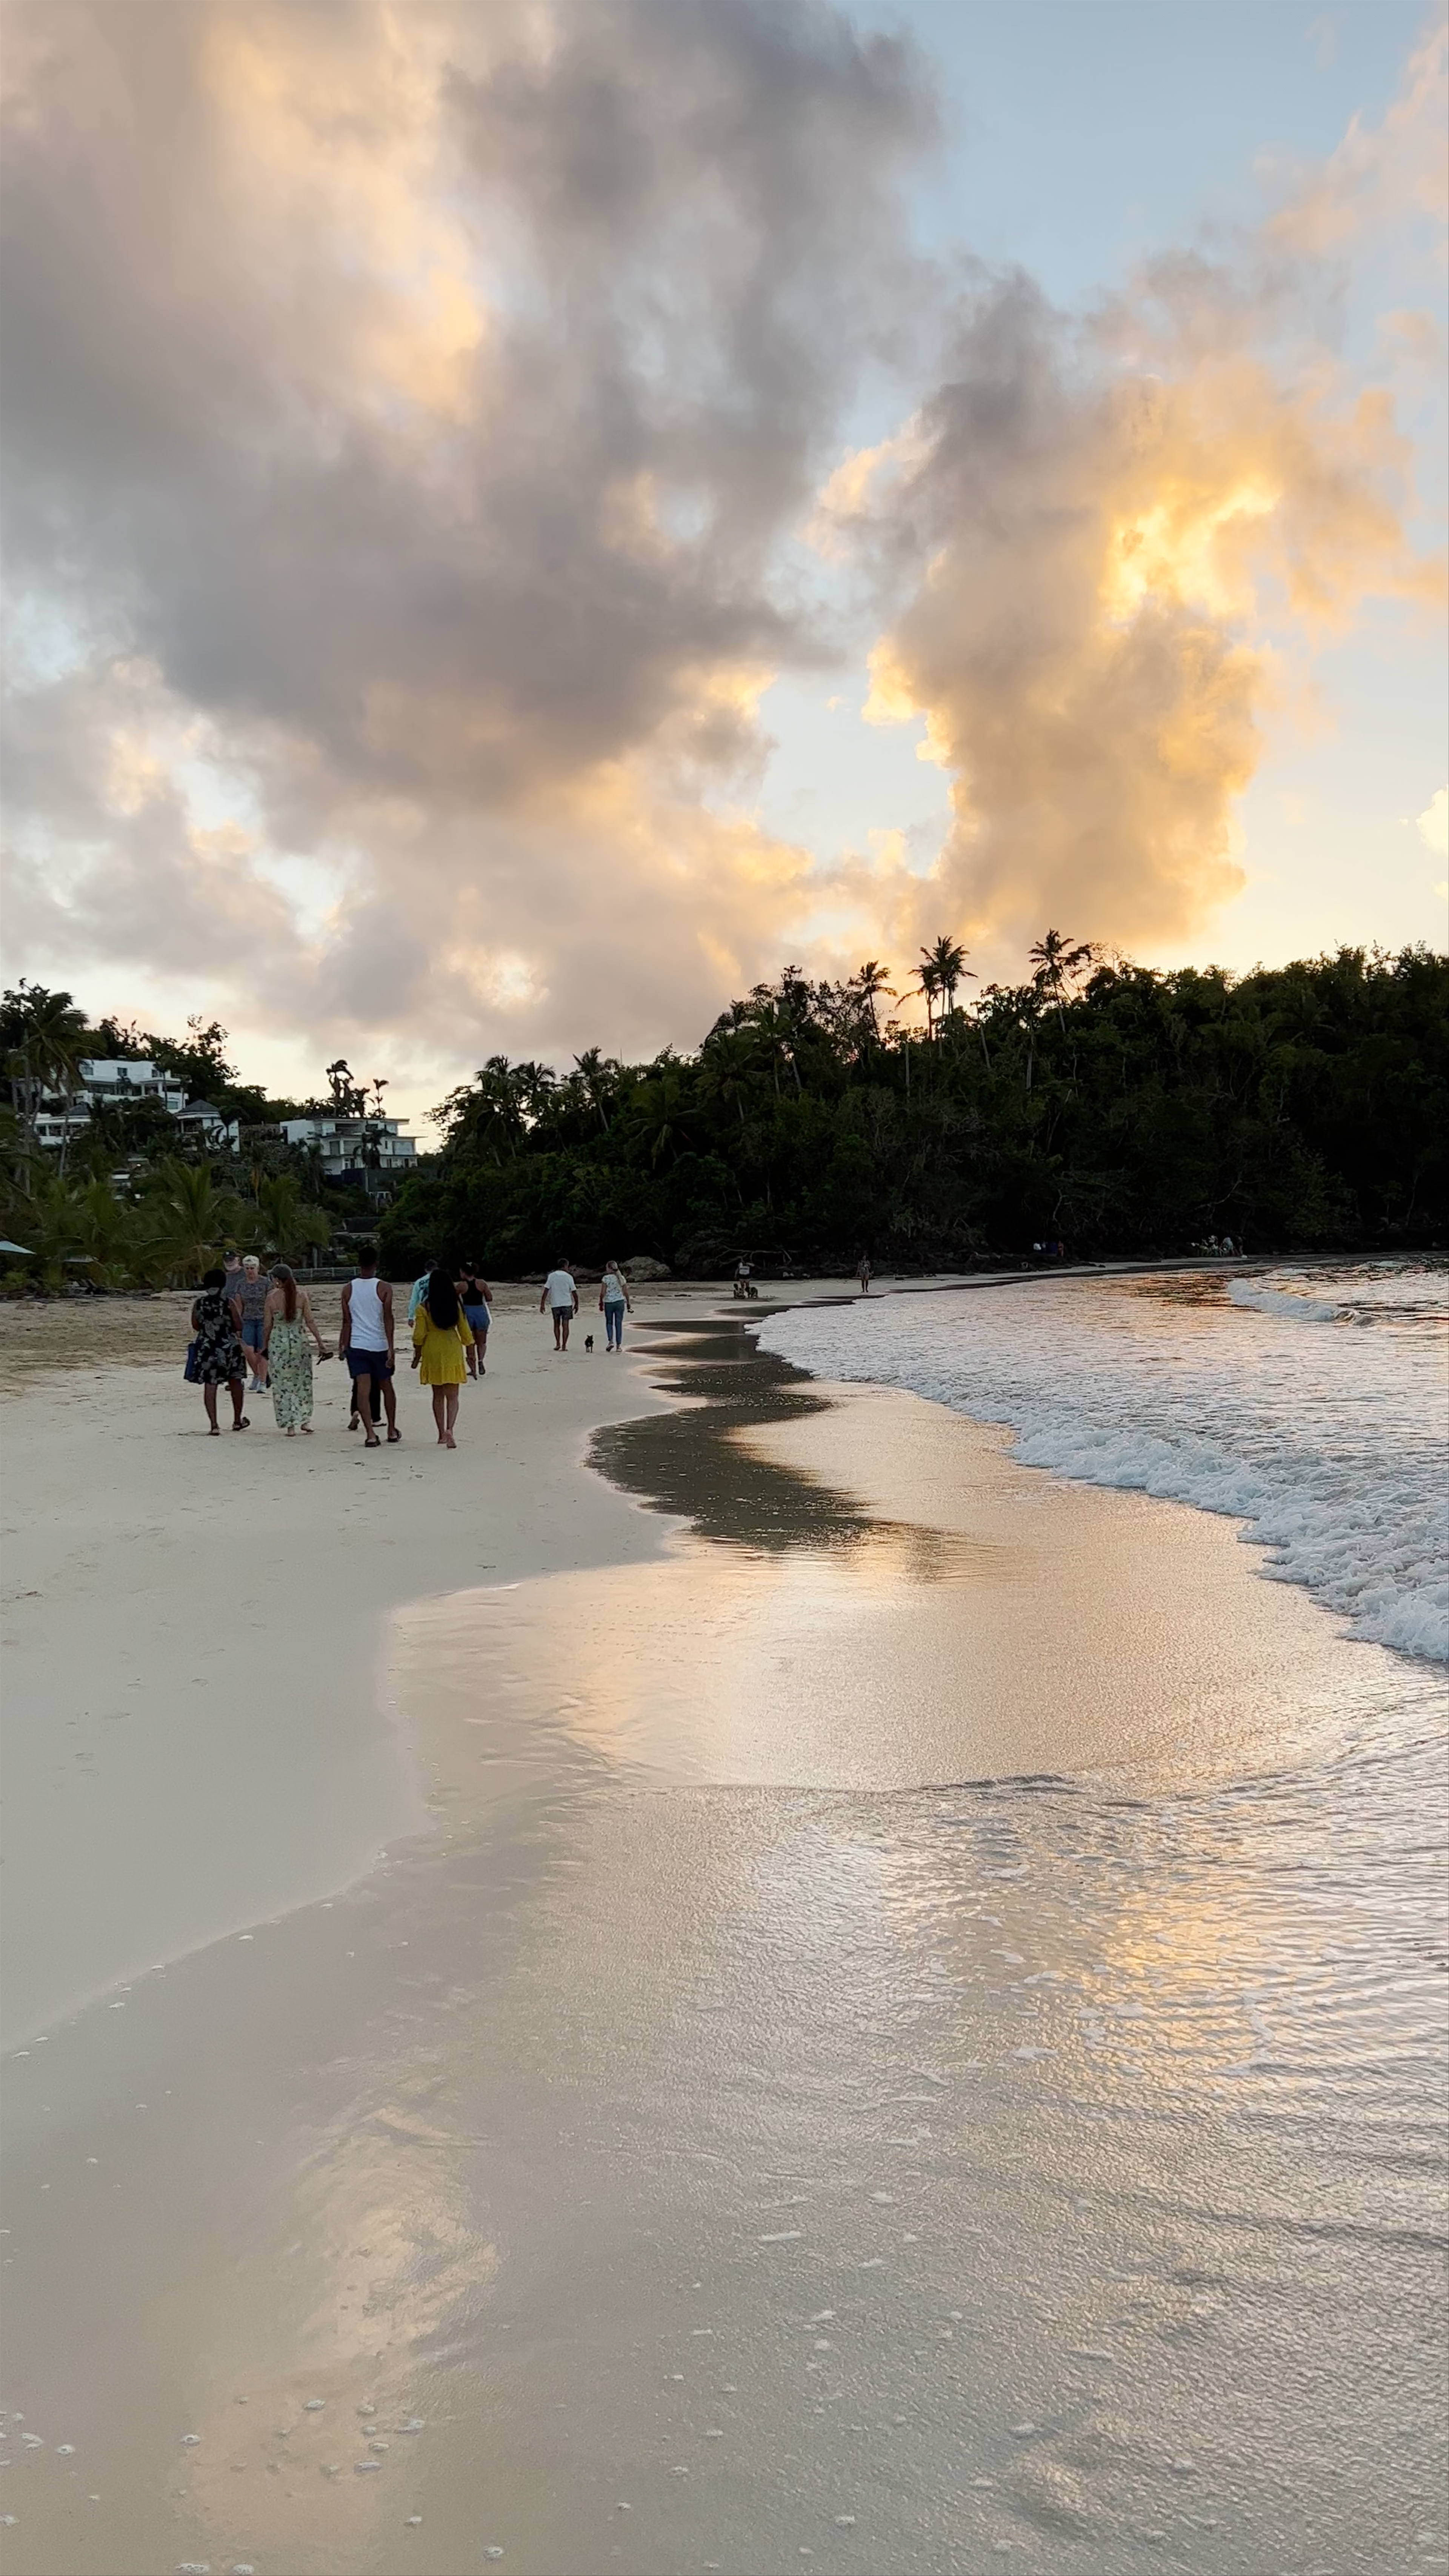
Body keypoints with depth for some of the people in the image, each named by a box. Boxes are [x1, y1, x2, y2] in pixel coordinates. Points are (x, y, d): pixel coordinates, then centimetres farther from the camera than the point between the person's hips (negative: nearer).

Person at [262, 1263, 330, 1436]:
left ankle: (291, 1425, 5)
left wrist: (264, 1347, 11)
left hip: (278, 1342, -1)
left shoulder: (272, 1297, -7)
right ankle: (306, 1420, 12)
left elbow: (267, 1325, -1)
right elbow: (310, 1321, -4)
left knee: (282, 1384, 6)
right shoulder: (302, 1294, -4)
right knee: (303, 1381, 16)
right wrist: (320, 1342, 2)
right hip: (299, 1341, 1)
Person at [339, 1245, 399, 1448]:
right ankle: (392, 1430, 25)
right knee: (386, 1387, 16)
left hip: (356, 1345, 1)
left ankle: (371, 1434, -14)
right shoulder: (384, 1288, -5)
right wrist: (391, 1347, -12)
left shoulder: (348, 1289, 1)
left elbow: (347, 1321, 3)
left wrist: (343, 1344, 14)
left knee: (363, 1389, -3)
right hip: (380, 1345, -1)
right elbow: (387, 1319, -11)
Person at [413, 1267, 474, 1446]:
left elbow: (419, 1335, -7)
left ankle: (442, 1434, 17)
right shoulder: (456, 1305, -3)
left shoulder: (424, 1307, -8)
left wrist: (418, 1353, 7)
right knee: (452, 1396, 3)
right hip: (453, 1351, 0)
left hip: (433, 1352, 0)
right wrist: (469, 1353, 13)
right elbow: (465, 1332, 2)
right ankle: (449, 1429, -18)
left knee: (438, 1395, 13)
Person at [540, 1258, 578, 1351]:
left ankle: (558, 1344, 11)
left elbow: (546, 1291, -3)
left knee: (557, 1324, 16)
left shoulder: (551, 1276, 1)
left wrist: (542, 1304, -1)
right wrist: (576, 1304, 12)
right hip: (567, 1304, -1)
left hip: (555, 1304, 1)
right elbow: (574, 1292, 1)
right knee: (565, 1325, 1)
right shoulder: (569, 1277, -1)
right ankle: (564, 1346, -3)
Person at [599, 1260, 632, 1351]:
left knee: (609, 1323, 13)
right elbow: (626, 1293, 5)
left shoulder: (606, 1278, -7)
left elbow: (603, 1293, -8)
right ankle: (619, 1345, 6)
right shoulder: (622, 1278, 3)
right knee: (619, 1324, 6)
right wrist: (629, 1304, 13)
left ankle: (610, 1341, -5)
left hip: (609, 1303, -2)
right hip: (620, 1302, 3)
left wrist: (601, 1303, 4)